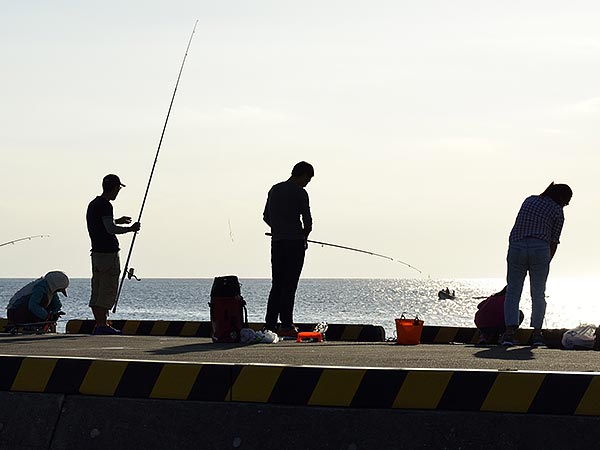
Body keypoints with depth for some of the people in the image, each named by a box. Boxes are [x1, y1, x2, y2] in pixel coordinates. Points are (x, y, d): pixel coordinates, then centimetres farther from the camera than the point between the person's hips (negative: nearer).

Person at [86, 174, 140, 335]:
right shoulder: (105, 205, -15)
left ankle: (99, 324, 13)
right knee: (108, 291, -7)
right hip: (108, 253, -10)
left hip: (96, 252, 10)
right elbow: (111, 229, -24)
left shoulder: (93, 204, 15)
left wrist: (118, 221, 37)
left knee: (97, 291, 9)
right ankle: (102, 325, -7)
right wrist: (130, 229, -11)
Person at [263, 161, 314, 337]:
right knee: (290, 285, -5)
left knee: (277, 284, 9)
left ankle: (269, 324, 6)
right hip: (295, 242, -6)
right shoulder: (300, 193, -8)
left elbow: (266, 217, 18)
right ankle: (286, 325, -6)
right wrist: (304, 237, 9)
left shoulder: (275, 189, 13)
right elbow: (307, 221, -9)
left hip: (277, 241, 6)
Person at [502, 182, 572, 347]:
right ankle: (537, 333, 12)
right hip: (540, 250, -2)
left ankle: (510, 332, -10)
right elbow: (554, 241, 4)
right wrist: (547, 262, 16)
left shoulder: (529, 200, 18)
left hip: (516, 248, 2)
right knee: (538, 295, 12)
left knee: (512, 293, 5)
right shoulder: (557, 211, 5)